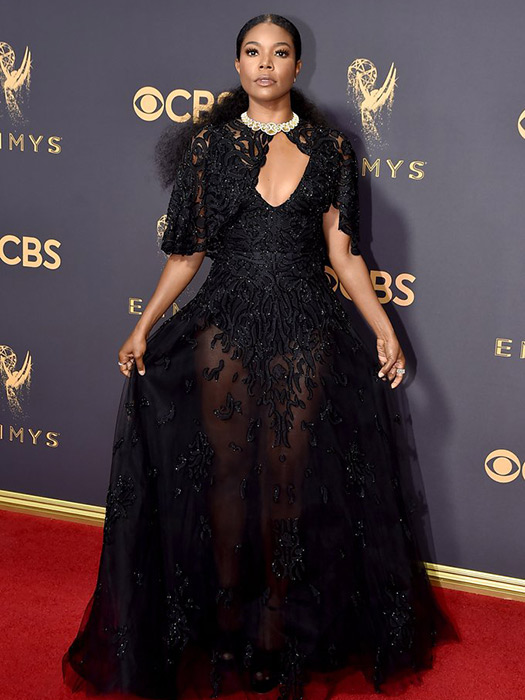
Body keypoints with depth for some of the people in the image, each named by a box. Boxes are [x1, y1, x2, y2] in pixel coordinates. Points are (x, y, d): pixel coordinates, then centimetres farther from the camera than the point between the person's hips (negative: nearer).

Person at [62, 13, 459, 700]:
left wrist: (385, 328, -3)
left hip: (304, 331, 0)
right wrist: (144, 327, -1)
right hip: (225, 326, 0)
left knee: (289, 477, 5)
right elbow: (188, 249, 5)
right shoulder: (208, 143, 4)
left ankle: (278, 613, 22)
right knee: (228, 471, 6)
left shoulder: (329, 146, 5)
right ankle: (226, 612, 23)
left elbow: (343, 250, 5)